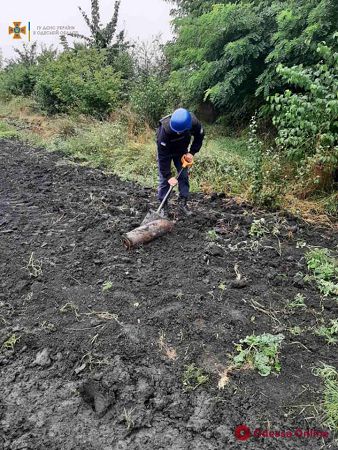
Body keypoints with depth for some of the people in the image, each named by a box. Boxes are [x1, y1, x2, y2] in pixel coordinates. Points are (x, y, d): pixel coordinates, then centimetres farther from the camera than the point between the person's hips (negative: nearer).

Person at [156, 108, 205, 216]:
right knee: (164, 178, -6)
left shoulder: (194, 122, -31)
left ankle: (183, 203, 10)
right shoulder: (165, 129, -41)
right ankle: (164, 205, 3)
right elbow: (163, 155, -35)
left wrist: (192, 152, -17)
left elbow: (199, 136, -6)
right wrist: (168, 176, -35)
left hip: (182, 151, 3)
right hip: (166, 150, -3)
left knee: (184, 176, 0)